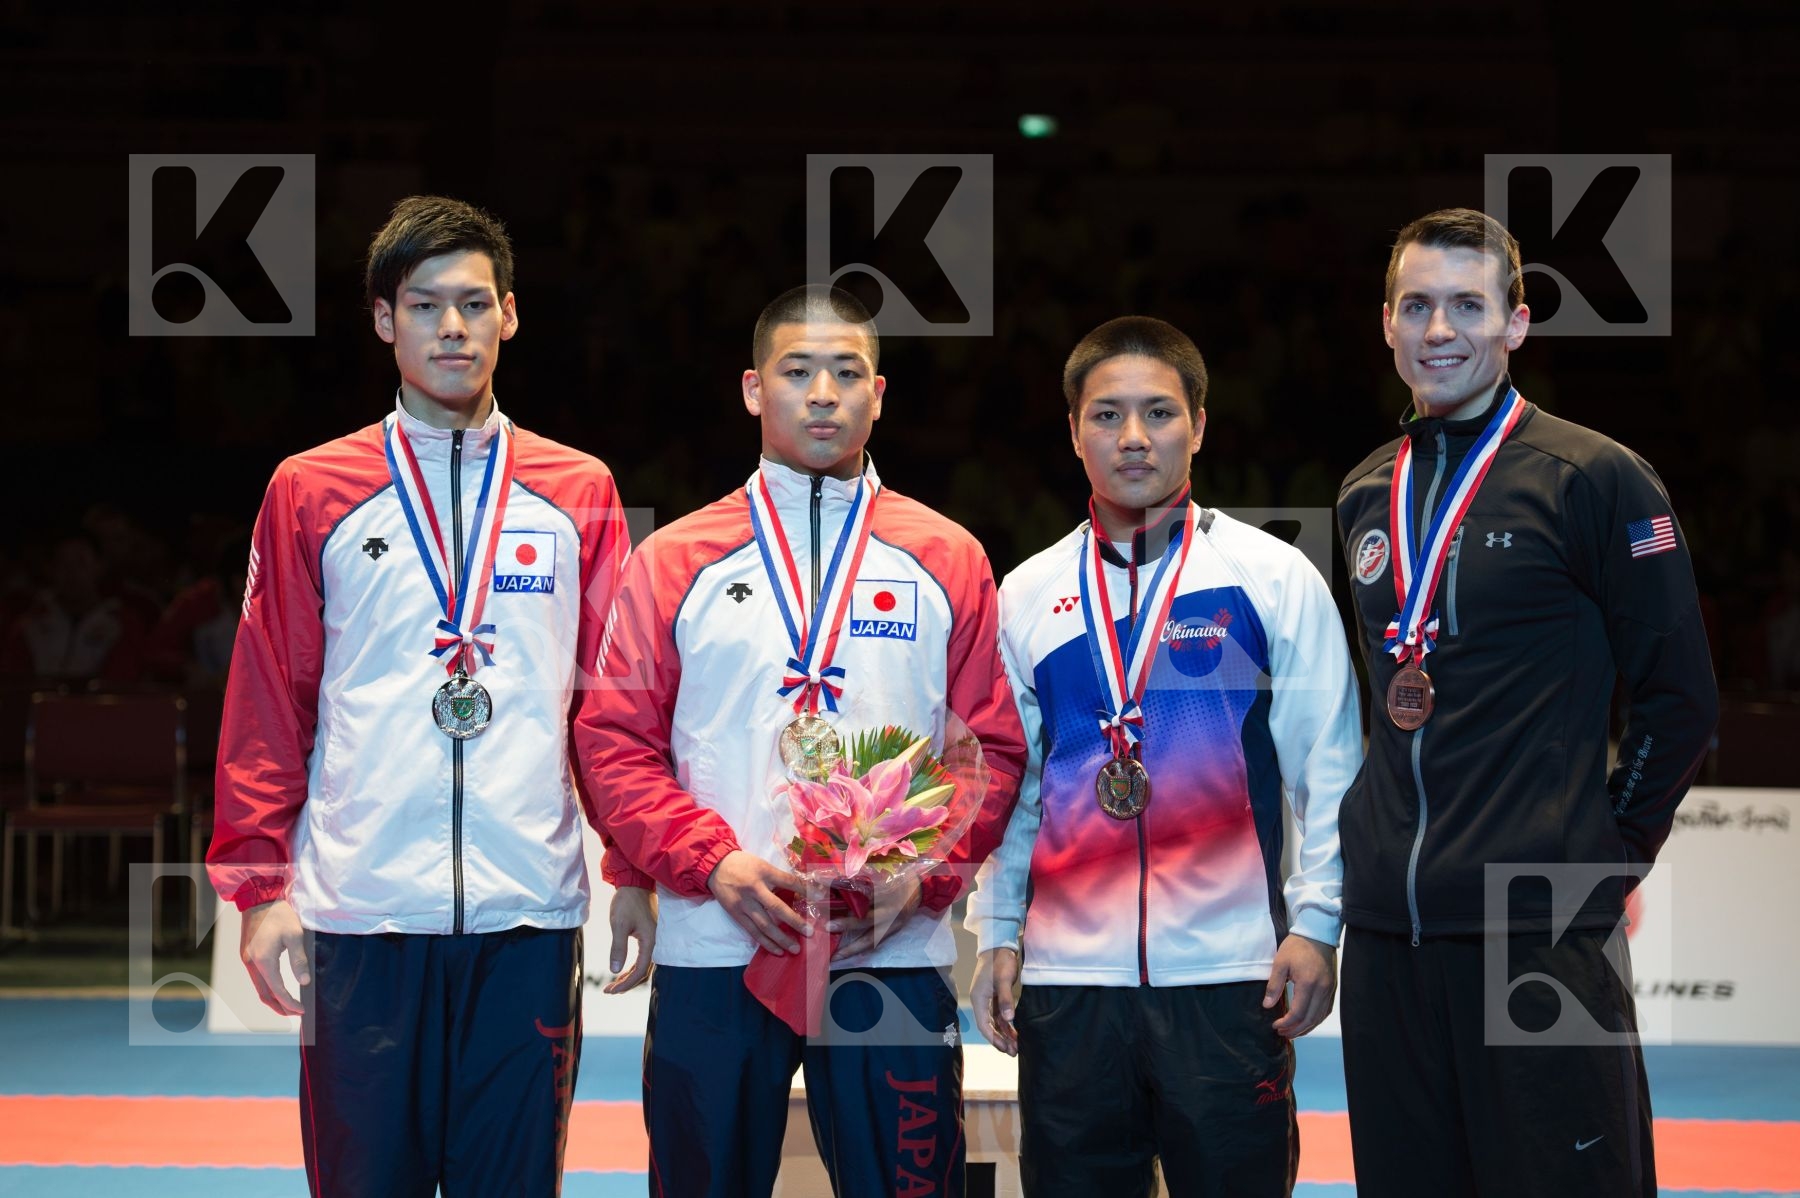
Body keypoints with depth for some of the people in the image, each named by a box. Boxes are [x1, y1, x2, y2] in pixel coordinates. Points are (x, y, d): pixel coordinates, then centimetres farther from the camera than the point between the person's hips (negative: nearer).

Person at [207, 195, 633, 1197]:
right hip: (359, 917, -1)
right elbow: (267, 702, 5)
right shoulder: (311, 495, 7)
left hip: (529, 917, 1)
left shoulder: (579, 495, 9)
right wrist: (260, 884, -2)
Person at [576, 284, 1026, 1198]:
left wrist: (918, 878, -10)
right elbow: (614, 742, 3)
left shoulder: (946, 561, 8)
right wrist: (716, 864, -11)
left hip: (897, 951, 0)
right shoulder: (673, 561, 7)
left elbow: (992, 748, 6)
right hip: (711, 952, 0)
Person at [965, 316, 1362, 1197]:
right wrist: (996, 933, 10)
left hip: (1229, 975, -3)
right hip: (1068, 982, 3)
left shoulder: (1272, 577, 2)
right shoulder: (1028, 596, 10)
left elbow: (1328, 767, 1)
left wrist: (1315, 924, -5)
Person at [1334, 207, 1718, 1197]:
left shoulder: (1593, 478, -5)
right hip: (1386, 926, 6)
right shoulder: (1365, 497, 13)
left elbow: (1680, 696, -3)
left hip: (1540, 929, -6)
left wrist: (1609, 850, -2)